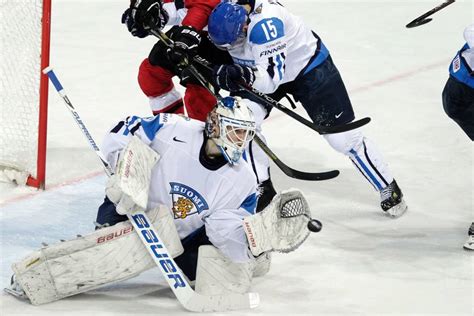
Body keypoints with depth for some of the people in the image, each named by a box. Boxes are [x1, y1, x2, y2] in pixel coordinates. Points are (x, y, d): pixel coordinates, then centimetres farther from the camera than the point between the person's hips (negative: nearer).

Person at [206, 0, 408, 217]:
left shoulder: (265, 22, -40)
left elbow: (271, 78, -43)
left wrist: (248, 75, -62)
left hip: (309, 67, -7)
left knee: (342, 137, -6)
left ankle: (388, 189, 9)